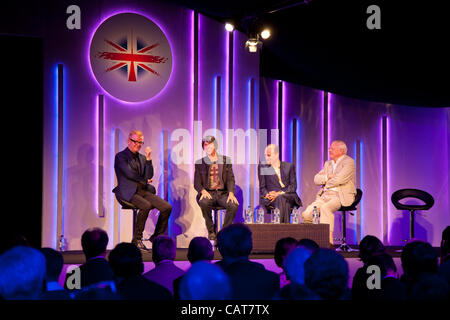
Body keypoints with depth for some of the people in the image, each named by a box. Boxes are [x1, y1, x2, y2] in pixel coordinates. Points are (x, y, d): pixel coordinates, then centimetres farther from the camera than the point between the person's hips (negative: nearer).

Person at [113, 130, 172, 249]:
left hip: (144, 190, 7)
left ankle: (157, 237, 2)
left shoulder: (142, 158, 21)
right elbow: (129, 173, -10)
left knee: (167, 207, -14)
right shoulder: (121, 156, 1)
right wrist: (144, 180, 3)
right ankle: (136, 240, -21)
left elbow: (149, 176, 9)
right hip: (128, 192, -7)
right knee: (146, 206, -35)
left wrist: (148, 159, 0)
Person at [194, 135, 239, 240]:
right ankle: (211, 231, -18)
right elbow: (197, 183, 5)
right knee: (204, 203, -36)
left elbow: (230, 179, 6)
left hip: (223, 193, 1)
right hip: (208, 193, -1)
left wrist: (231, 193, -14)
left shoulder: (226, 160, 12)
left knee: (234, 205, -30)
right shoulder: (200, 163, 10)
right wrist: (203, 191, -18)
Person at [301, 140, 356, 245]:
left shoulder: (349, 162, -2)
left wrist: (326, 183, 1)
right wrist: (327, 177, -5)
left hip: (341, 196, -7)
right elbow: (316, 179, 13)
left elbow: (339, 179, -15)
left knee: (325, 208, -36)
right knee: (307, 213, -15)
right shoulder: (328, 163, 23)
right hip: (324, 196, 7)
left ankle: (328, 241, -35)